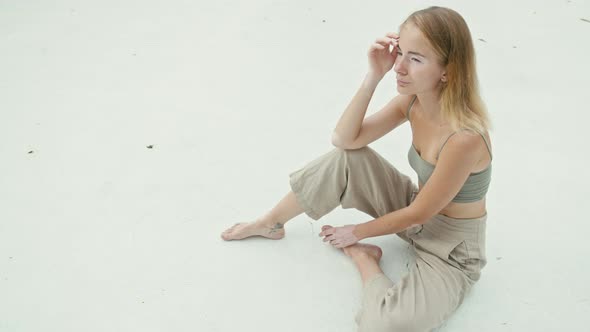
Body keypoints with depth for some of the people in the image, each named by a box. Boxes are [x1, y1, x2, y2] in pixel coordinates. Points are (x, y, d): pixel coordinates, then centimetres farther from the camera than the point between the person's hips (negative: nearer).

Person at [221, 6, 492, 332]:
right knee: (344, 158, -8)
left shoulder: (464, 137, -34)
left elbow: (418, 214, -22)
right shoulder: (413, 99, -11)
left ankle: (363, 257, -1)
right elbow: (344, 139, -11)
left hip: (452, 247, -7)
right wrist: (373, 76, -23)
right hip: (416, 214, 7)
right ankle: (270, 224, 12)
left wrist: (358, 233, -7)